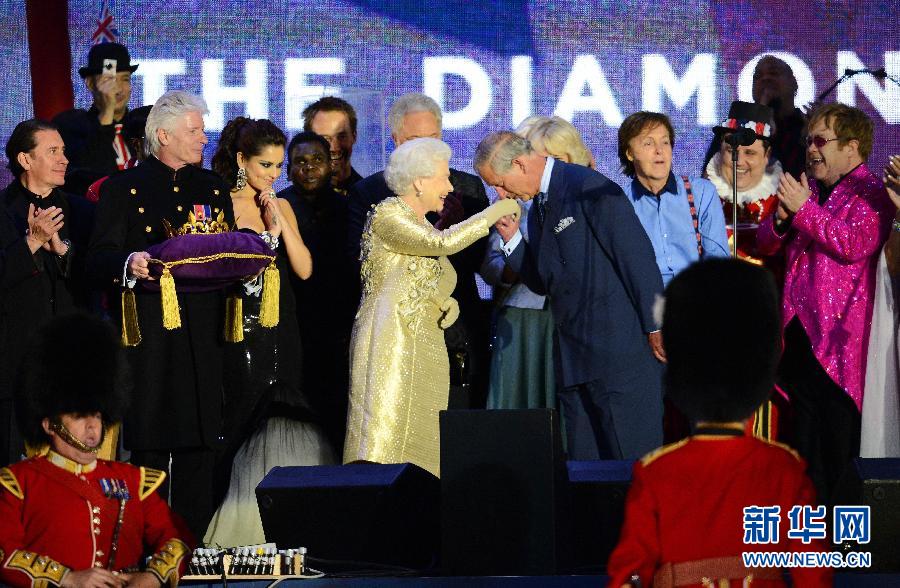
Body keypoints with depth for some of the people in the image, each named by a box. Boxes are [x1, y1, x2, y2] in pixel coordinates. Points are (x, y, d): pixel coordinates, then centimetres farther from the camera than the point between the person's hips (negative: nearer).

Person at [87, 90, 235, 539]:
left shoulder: (213, 187, 18)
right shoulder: (124, 189, 4)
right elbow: (99, 261, -3)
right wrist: (128, 264, -24)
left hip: (203, 335, 4)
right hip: (148, 333, -4)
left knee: (201, 445, 2)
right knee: (150, 447, -4)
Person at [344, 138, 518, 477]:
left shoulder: (422, 228, 20)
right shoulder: (386, 215, -6)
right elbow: (443, 243, -19)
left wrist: (447, 304, -1)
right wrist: (493, 213, -11)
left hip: (425, 349, 8)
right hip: (388, 345, -8)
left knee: (420, 447, 1)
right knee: (382, 444, -14)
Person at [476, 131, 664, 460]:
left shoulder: (589, 189, -11)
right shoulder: (539, 208, 16)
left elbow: (636, 254, -14)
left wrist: (655, 325, -15)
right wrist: (511, 239, 6)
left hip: (621, 346, -9)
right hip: (575, 358, 9)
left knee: (634, 461, -7)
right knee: (583, 462, 7)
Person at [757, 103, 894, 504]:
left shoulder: (870, 193, -6)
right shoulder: (808, 189, 17)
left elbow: (853, 243, -22)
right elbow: (766, 243, 17)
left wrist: (804, 209, -16)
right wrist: (781, 218, -5)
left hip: (839, 336, -8)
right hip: (800, 332, 8)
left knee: (841, 447, -5)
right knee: (805, 437, 12)